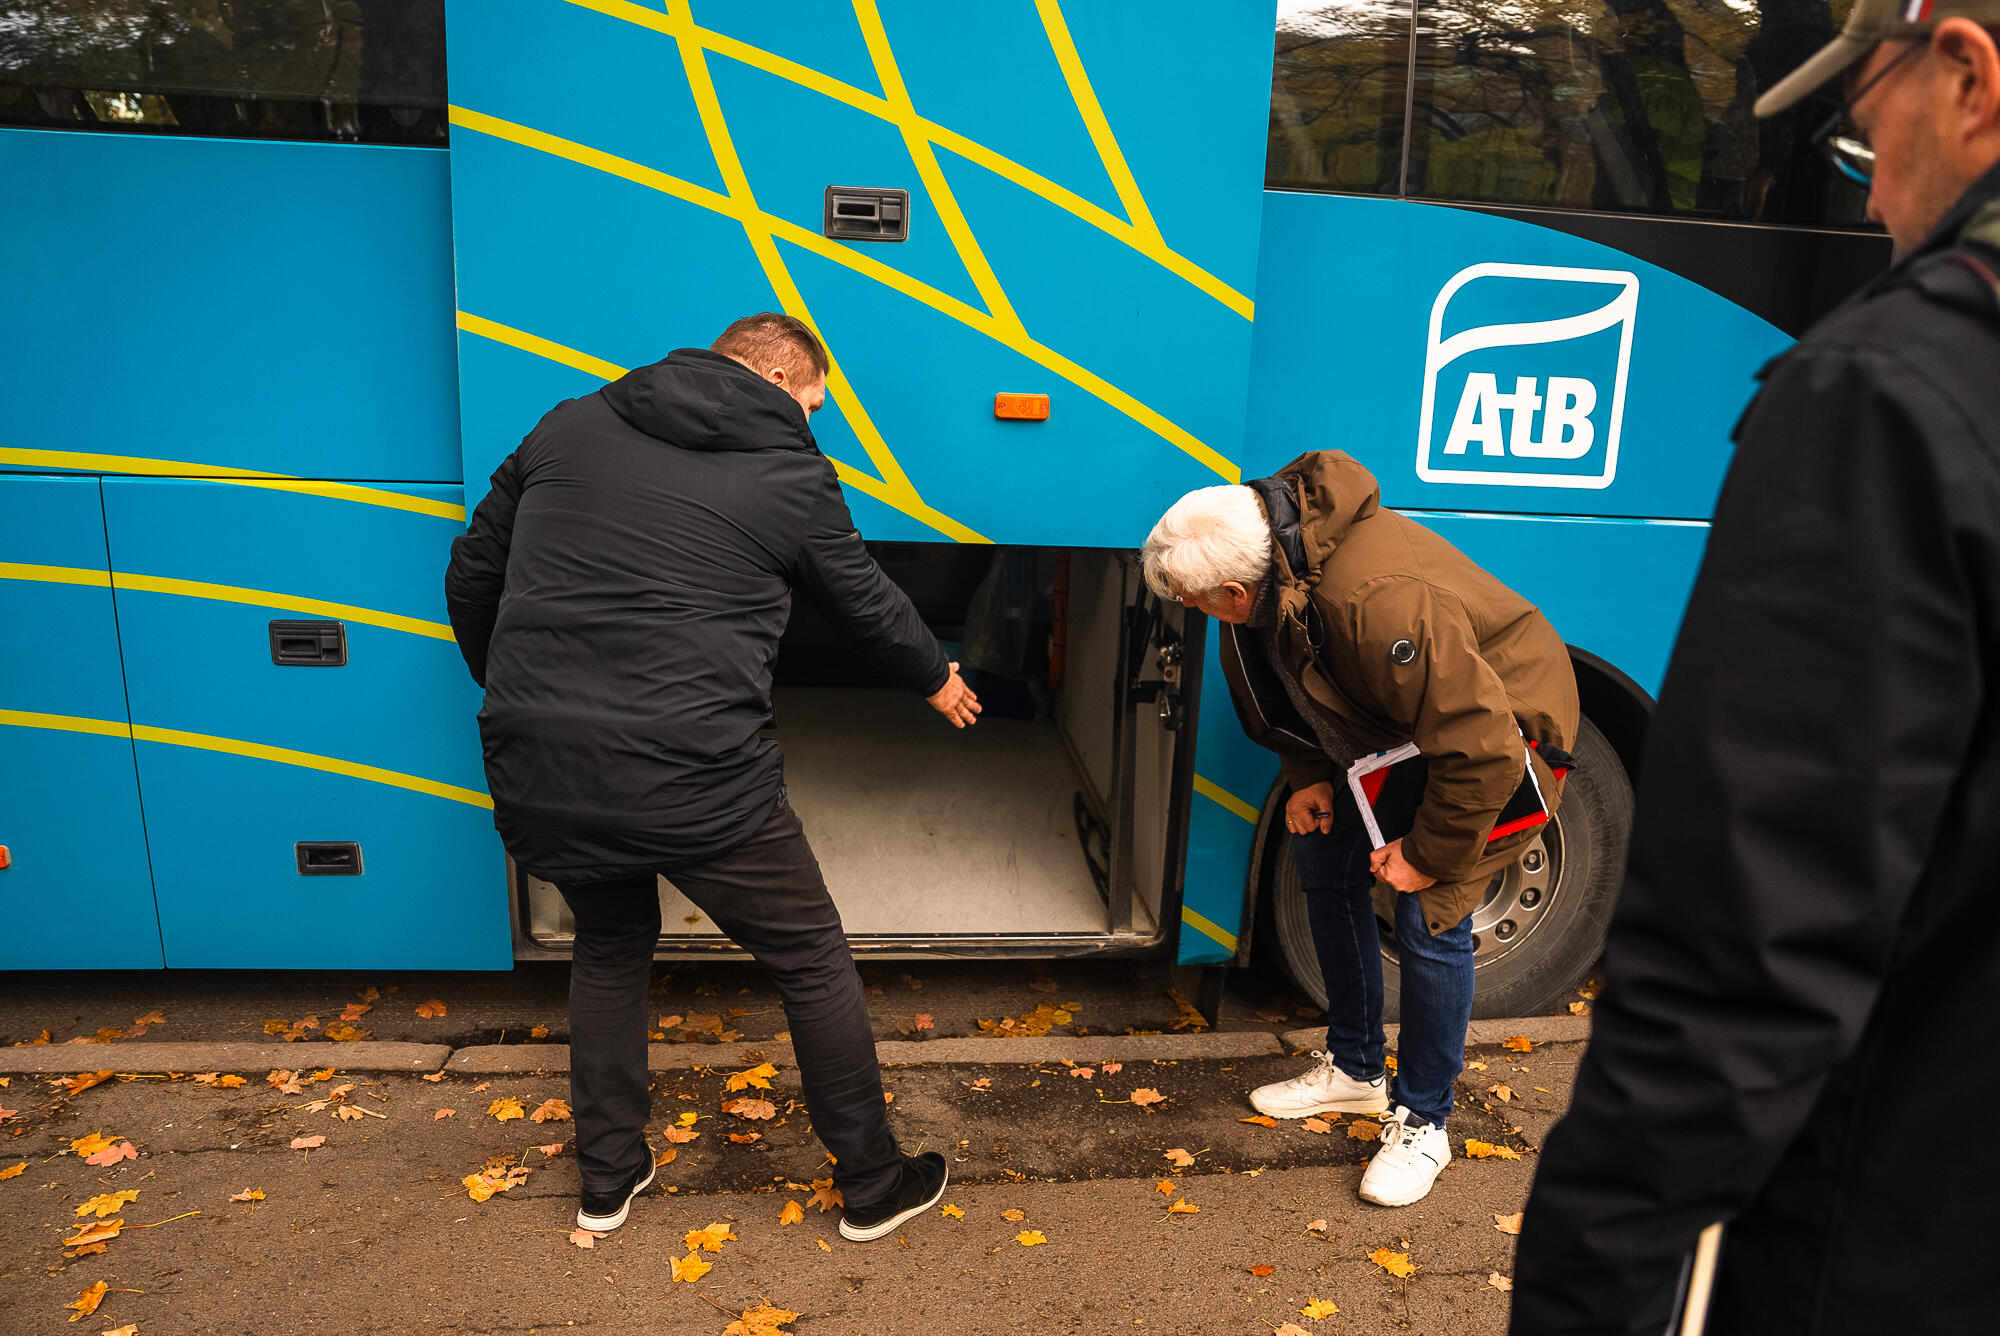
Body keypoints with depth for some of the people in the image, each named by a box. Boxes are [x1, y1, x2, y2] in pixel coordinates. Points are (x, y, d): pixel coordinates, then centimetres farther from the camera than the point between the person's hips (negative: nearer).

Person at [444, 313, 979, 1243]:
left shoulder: (568, 427, 13)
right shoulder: (790, 476, 2)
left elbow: (471, 576, 17)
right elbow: (867, 602, 15)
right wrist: (938, 680, 34)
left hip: (533, 773, 5)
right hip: (694, 781, -5)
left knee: (609, 947, 29)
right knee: (813, 963, 15)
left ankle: (606, 1181, 40)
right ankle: (873, 1185, 29)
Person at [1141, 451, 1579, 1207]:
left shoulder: (1379, 604, -42)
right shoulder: (1272, 558, -14)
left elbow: (1483, 750, -36)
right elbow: (1293, 687, 7)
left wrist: (1427, 855, -24)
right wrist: (1308, 775, -1)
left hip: (1504, 728, -9)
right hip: (1398, 721, 9)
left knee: (1430, 915, -14)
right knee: (1323, 857, 9)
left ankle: (1423, 1123, 8)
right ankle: (1354, 1069, 26)